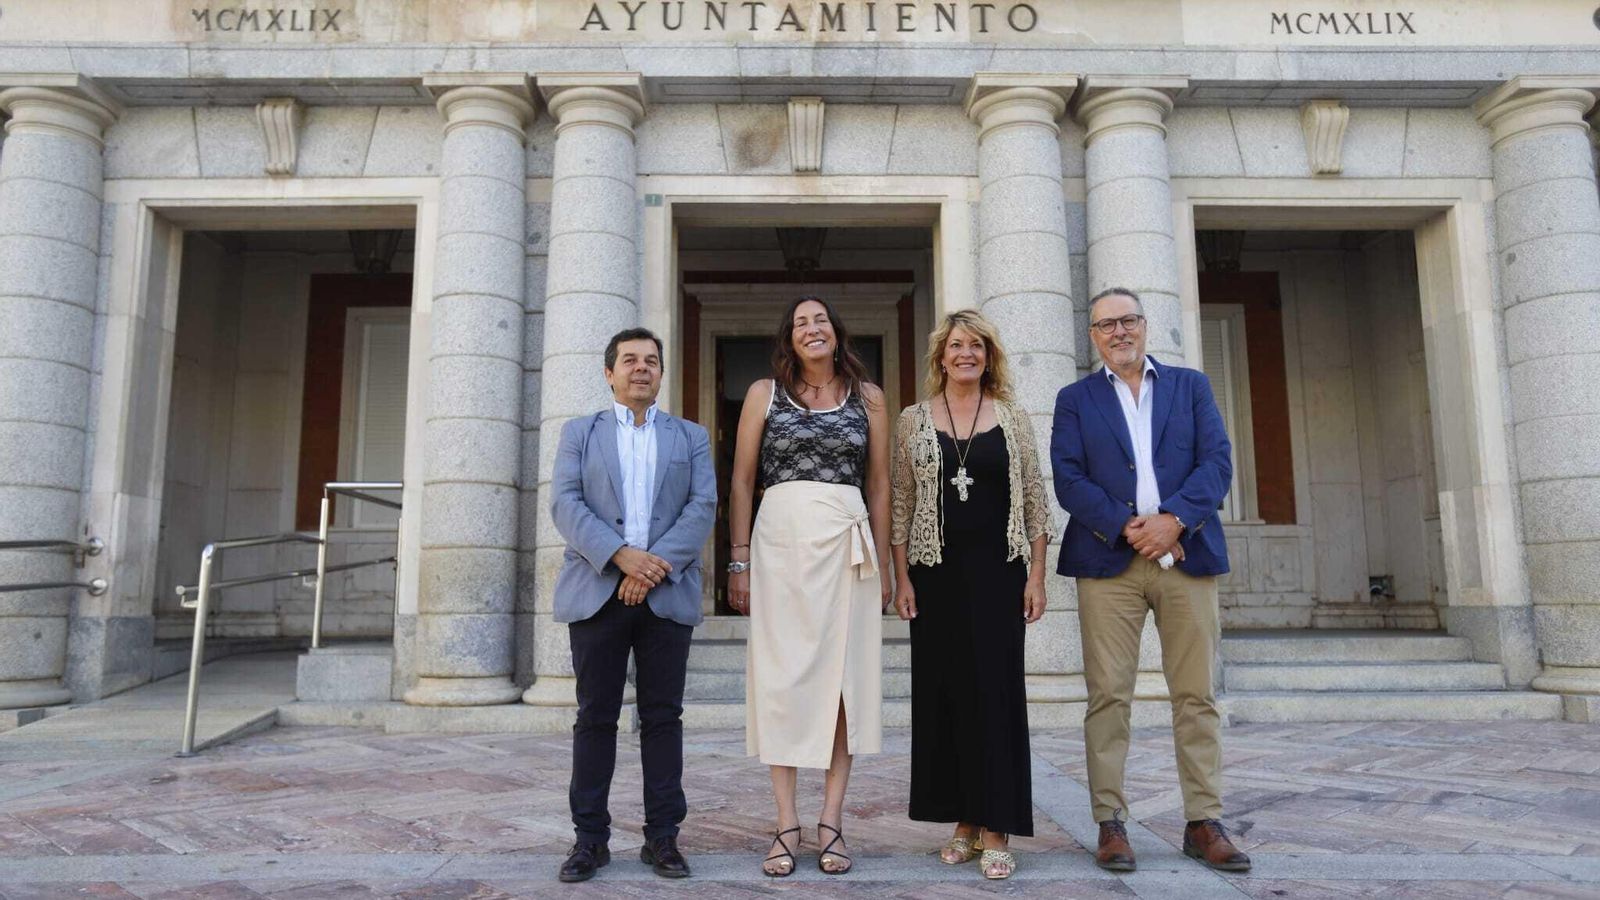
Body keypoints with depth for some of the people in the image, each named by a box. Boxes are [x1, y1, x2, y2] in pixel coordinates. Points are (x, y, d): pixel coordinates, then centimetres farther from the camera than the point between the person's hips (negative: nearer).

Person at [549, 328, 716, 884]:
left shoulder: (691, 437, 15)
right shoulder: (580, 432, 13)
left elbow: (703, 506, 1)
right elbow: (565, 504, -1)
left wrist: (658, 564, -13)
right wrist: (622, 556, -15)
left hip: (668, 595, 1)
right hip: (597, 592, 0)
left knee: (663, 716, 3)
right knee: (595, 716, 3)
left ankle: (662, 836, 11)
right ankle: (590, 837, 12)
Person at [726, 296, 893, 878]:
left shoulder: (868, 397, 11)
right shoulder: (765, 393, 8)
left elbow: (879, 485, 11)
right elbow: (741, 481, 6)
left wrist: (882, 565, 6)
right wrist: (740, 561, -1)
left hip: (848, 545, 1)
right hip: (781, 539, -1)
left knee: (845, 674, 1)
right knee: (782, 675, 0)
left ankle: (831, 821, 10)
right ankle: (787, 824, 8)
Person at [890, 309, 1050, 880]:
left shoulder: (1012, 419, 5)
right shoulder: (913, 420, 6)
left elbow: (1034, 503, 4)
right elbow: (901, 505, 5)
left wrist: (1036, 577, -2)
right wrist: (902, 577, 0)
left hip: (997, 571, -1)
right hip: (936, 573, 1)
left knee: (995, 690, -1)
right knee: (944, 691, 5)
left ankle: (996, 829, 8)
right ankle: (964, 821, 18)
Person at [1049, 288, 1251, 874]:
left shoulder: (1191, 385, 15)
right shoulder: (1076, 399, 12)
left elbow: (1218, 462, 3)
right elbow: (1069, 479, 0)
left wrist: (1173, 518, -13)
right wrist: (1126, 527, -13)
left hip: (1187, 556, 1)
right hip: (1108, 560, -1)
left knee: (1196, 694, 3)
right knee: (1108, 695, -1)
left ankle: (1204, 823, 13)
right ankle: (1110, 822, 7)